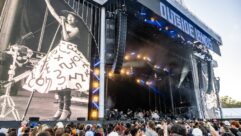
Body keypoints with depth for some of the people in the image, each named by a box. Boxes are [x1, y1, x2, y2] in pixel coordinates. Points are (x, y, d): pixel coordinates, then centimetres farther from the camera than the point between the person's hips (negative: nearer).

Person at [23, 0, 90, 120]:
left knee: (65, 80, -19)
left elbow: (66, 38, -18)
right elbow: (53, 13, 21)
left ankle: (66, 110, -8)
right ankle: (60, 108, 11)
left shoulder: (76, 30, -3)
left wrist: (63, 24, -10)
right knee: (57, 79, 1)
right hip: (59, 52, 7)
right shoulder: (65, 24, 14)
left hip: (70, 54, -6)